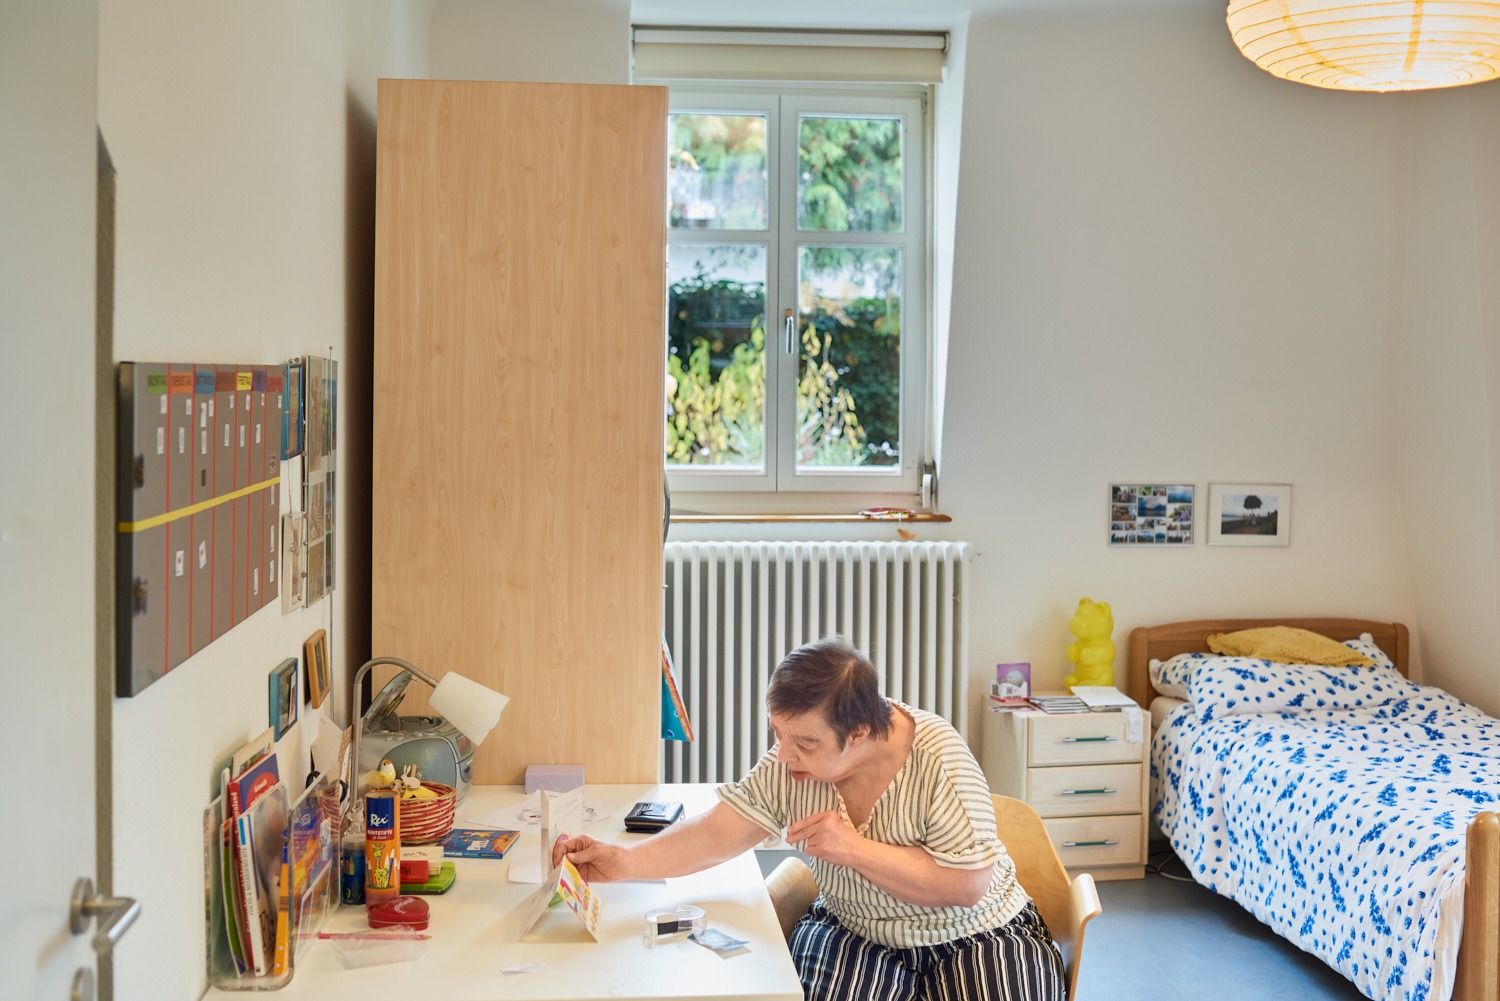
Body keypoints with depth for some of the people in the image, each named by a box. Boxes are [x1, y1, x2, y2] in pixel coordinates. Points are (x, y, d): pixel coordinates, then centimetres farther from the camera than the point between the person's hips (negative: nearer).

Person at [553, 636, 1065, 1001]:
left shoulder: (937, 758, -24)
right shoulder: (789, 762, -12)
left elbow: (970, 885, -24)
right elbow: (716, 831, -12)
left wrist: (855, 849, -29)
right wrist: (624, 861, -27)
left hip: (969, 936, -2)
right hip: (856, 933, 3)